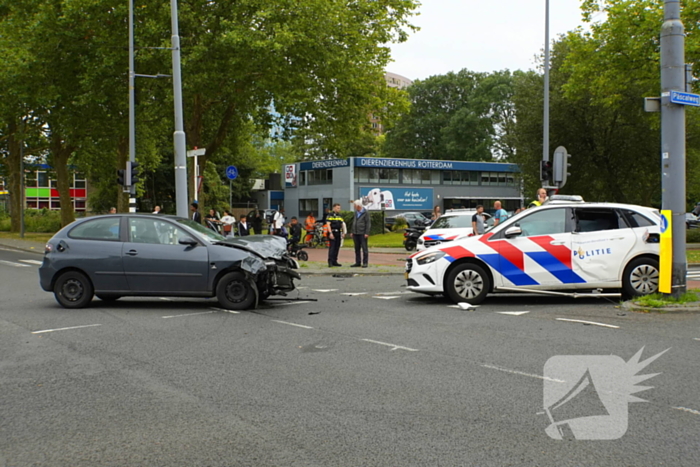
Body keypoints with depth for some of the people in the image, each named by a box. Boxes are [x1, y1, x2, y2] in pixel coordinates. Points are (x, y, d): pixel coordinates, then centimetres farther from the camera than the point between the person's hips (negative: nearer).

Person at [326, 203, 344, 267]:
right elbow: (328, 224, -14)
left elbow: (341, 225, 21)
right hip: (332, 233, -7)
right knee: (332, 247, -12)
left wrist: (342, 233, 14)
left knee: (337, 248, 7)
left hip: (338, 233, 7)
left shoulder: (340, 215, 17)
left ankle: (334, 261, 13)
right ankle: (330, 262, -14)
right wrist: (330, 233, -22)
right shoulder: (330, 215, -6)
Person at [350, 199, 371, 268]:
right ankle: (357, 263, 13)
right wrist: (352, 231, 16)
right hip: (356, 233, 7)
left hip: (362, 233, -7)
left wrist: (367, 233, -15)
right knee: (357, 248, 8)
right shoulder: (356, 212, 14)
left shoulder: (365, 213, -6)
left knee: (364, 248, -4)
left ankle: (365, 263, -1)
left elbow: (368, 223, -9)